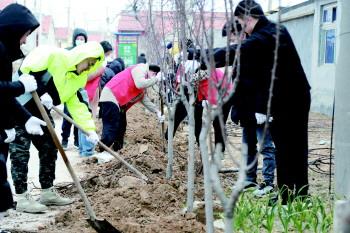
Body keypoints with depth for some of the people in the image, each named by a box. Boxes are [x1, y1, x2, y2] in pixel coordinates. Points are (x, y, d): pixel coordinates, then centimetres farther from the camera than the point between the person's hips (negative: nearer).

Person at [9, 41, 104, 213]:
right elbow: (26, 70, -27)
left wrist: (90, 129, -5)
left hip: (40, 112, 9)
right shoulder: (52, 55, -21)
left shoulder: (78, 78, 3)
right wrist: (41, 91, -31)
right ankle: (22, 198, -3)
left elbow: (77, 105, 3)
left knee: (50, 149, 10)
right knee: (20, 152, -7)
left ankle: (47, 193, 21)